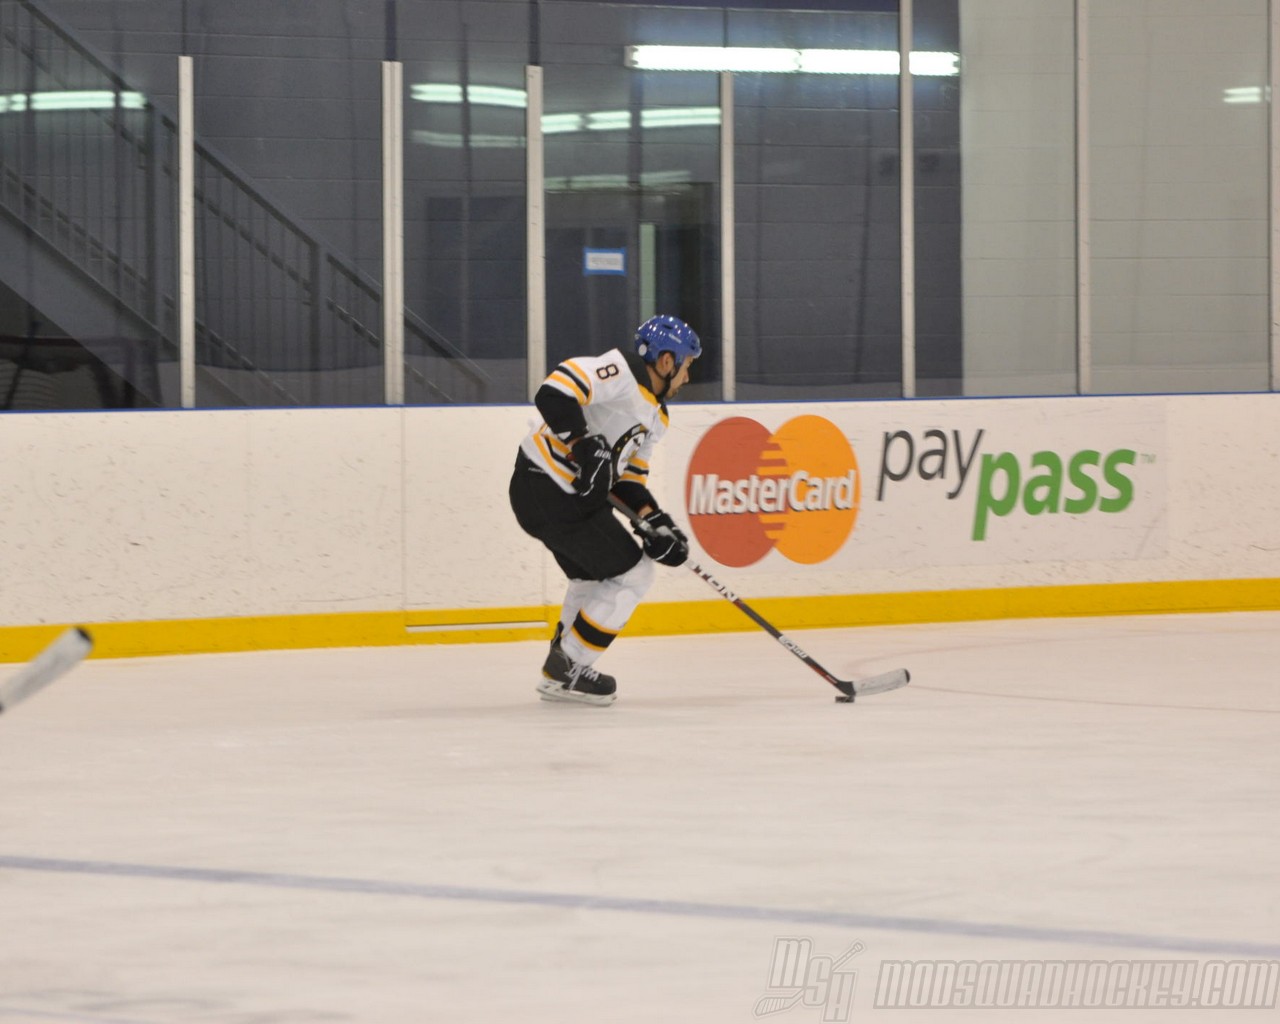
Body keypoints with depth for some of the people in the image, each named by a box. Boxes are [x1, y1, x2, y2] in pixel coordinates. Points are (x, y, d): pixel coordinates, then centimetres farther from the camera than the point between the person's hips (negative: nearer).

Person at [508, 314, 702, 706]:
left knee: (595, 577, 25)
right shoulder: (620, 372, -14)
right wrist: (585, 446, -31)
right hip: (549, 492, -11)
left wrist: (656, 523, 3)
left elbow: (629, 477, 17)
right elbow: (554, 393, -26)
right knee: (631, 575, -3)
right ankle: (567, 670, 4)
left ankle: (561, 671, 35)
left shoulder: (654, 417, 17)